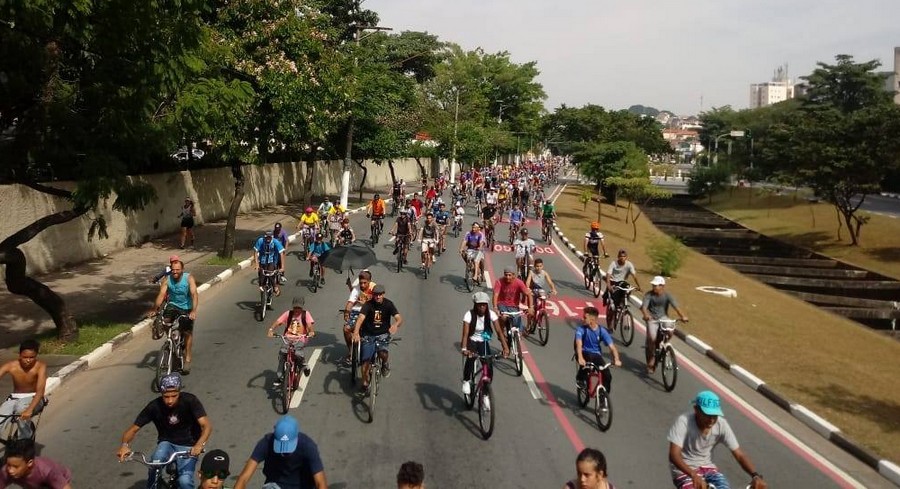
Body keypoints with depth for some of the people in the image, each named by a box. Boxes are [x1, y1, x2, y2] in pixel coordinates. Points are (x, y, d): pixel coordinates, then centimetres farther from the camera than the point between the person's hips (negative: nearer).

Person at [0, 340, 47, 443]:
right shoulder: (11, 366, -14)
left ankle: (26, 441, -12)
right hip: (14, 398, 3)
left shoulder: (40, 366, -21)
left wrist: (29, 409, -46)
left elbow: (40, 390, -30)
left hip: (33, 398, -2)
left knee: (22, 411, -35)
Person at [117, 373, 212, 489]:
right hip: (167, 443, 2)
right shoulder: (154, 406, -15)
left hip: (188, 446, -1)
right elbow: (133, 429, -11)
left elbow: (206, 425, -28)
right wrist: (125, 444, -34)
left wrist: (199, 445, -48)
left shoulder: (189, 401, -20)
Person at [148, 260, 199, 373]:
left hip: (186, 308, -2)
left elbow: (194, 294, -29)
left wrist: (193, 311, -44)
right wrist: (154, 309, -38)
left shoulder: (189, 278, -19)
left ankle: (187, 359, 4)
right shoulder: (167, 280, -12)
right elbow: (161, 294, -21)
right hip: (173, 305, 2)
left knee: (188, 332, -5)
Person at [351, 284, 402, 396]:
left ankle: (385, 364, 7)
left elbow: (399, 318, -19)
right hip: (369, 335, 0)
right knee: (366, 360, -9)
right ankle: (365, 384, 11)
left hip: (383, 334, 0)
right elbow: (360, 318, -26)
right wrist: (356, 332, -44)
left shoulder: (388, 304, -8)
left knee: (383, 353, -29)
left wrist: (396, 325, -44)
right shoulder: (368, 305, -11)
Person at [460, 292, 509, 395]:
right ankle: (466, 381, -12)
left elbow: (499, 331, -22)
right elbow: (465, 333, -31)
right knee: (470, 357, -34)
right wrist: (464, 348, -47)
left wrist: (505, 347, -34)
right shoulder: (469, 314, -22)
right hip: (471, 341, -2)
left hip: (483, 341, 2)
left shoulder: (491, 314, -16)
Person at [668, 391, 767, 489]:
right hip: (684, 470, -4)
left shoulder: (721, 424, -13)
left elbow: (739, 455, -11)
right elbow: (674, 455, -33)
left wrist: (755, 475, -29)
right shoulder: (683, 422, -25)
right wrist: (694, 475, -49)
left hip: (706, 467, 4)